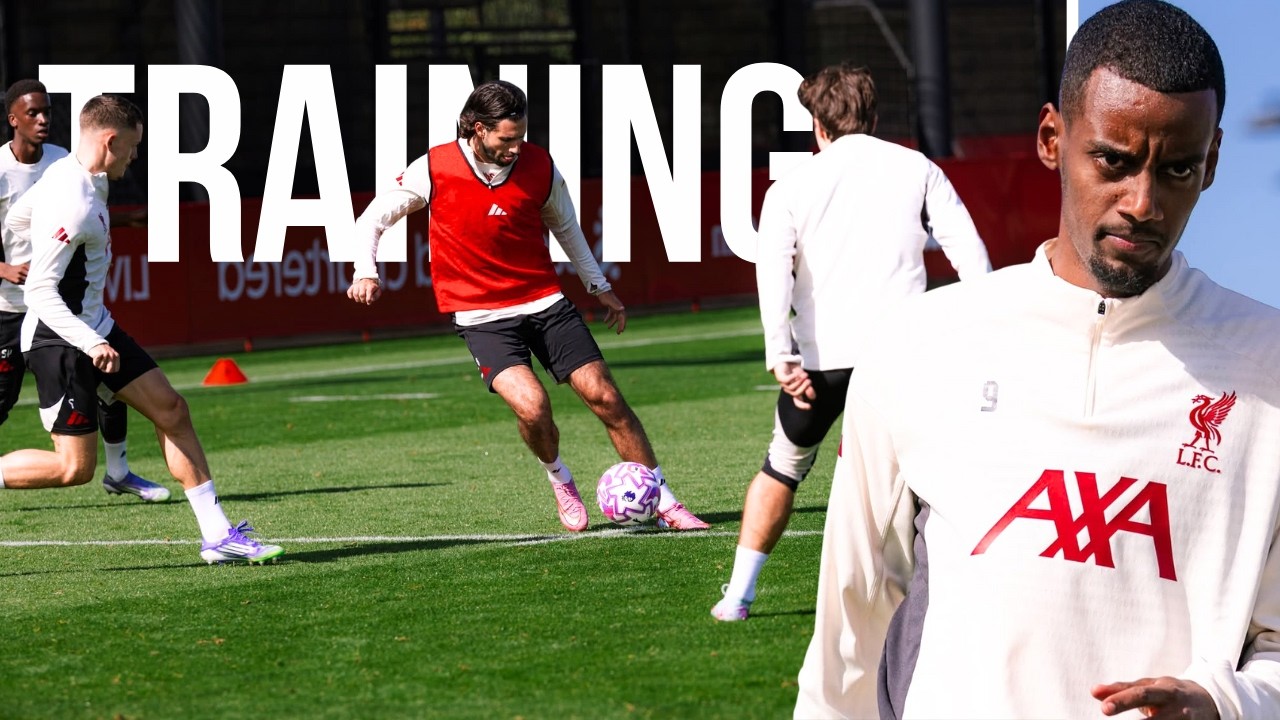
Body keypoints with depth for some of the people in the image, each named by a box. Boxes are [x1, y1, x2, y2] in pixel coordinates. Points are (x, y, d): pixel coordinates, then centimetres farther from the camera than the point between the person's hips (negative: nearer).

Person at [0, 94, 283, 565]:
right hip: (60, 343, -10)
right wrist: (92, 345, -33)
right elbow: (39, 292, -28)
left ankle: (217, 535, 9)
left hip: (94, 327, 10)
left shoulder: (65, 174, 3)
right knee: (75, 467, -8)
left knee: (171, 411, 6)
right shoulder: (73, 206, -26)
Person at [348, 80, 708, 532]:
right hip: (482, 316, -3)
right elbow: (373, 218, 1)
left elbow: (565, 226, 16)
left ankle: (664, 503, 7)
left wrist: (598, 285, 21)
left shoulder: (539, 167, -4)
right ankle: (559, 481, 8)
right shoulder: (434, 169, -11)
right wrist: (366, 273, -16)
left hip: (545, 302, 3)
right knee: (531, 405, -24)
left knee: (605, 396, -4)